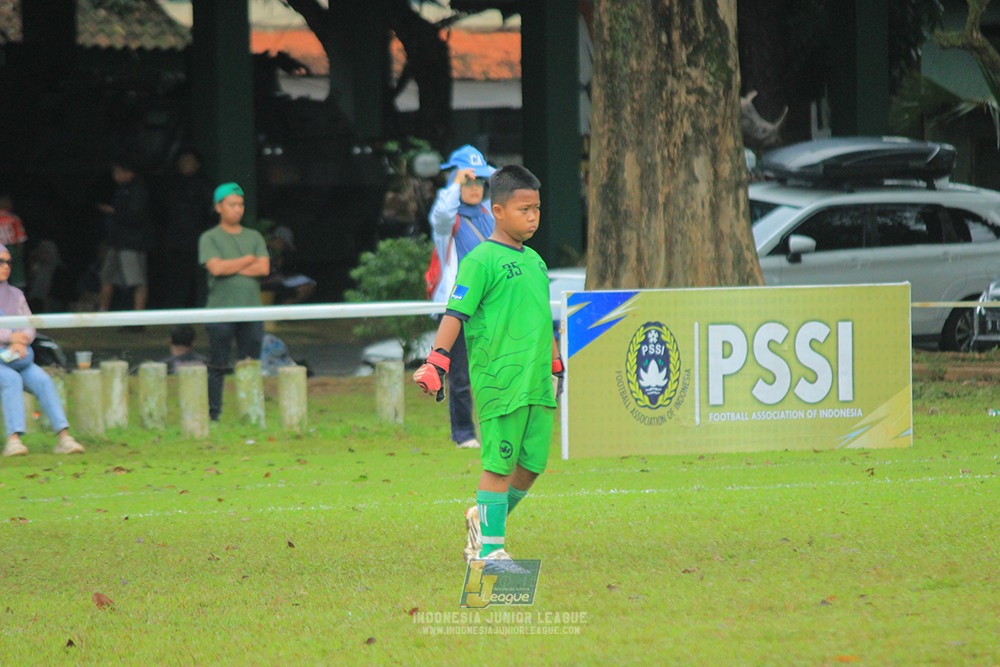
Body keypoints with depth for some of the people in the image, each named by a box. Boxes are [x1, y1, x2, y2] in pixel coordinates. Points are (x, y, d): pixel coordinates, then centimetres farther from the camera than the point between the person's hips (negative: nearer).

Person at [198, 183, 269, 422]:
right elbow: (216, 268, -12)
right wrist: (248, 260, -2)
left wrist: (230, 267, -6)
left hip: (251, 310, 4)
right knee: (218, 366, -4)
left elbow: (264, 268, 0)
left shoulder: (254, 237, 15)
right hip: (220, 310, -4)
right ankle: (213, 414, -1)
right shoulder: (209, 238, 4)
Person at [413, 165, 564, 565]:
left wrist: (555, 365, 30)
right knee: (499, 464, -5)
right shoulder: (481, 260, -7)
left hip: (537, 382, 7)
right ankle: (489, 547, 1)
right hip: (498, 379, -7)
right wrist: (437, 364, -17)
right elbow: (455, 313, -10)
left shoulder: (534, 260, 17)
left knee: (532, 463, 7)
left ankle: (484, 521, 26)